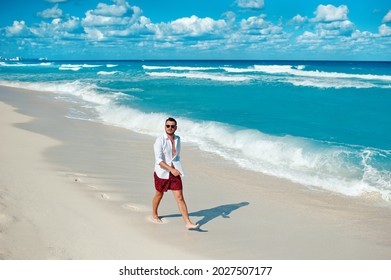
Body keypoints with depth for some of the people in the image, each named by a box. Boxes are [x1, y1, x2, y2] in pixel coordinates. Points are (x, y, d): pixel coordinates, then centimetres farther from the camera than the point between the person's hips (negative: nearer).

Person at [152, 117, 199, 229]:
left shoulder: (177, 139, 5)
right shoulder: (160, 141, -15)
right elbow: (158, 160, -22)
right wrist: (171, 169, -31)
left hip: (175, 173, 4)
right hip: (162, 173, -3)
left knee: (180, 198, -4)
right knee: (159, 195, 17)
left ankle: (188, 223, -6)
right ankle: (154, 215, 42)